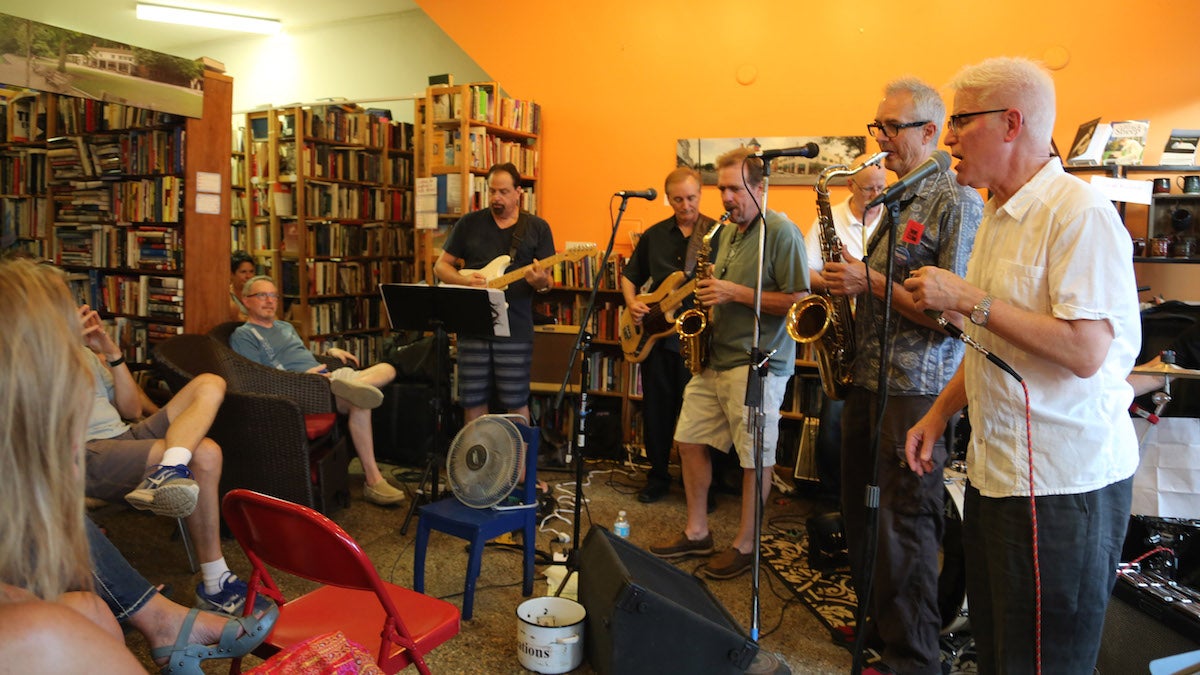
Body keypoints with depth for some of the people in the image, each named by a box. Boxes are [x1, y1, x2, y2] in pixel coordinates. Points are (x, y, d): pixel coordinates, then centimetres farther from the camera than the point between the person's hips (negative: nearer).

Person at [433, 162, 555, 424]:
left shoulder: (537, 228, 5)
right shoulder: (469, 223, 8)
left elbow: (547, 282, 4)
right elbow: (440, 266, 11)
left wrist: (540, 282, -21)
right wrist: (463, 280, -10)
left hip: (515, 330, -2)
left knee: (516, 403, 2)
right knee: (473, 400, 8)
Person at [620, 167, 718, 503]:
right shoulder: (654, 234, 11)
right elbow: (630, 275, 19)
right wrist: (631, 302, 0)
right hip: (656, 335, 4)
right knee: (657, 410, 10)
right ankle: (658, 476, 26)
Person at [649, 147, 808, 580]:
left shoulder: (781, 233, -11)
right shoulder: (727, 233, 15)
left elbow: (798, 302, -17)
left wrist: (736, 293, -20)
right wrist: (710, 297, 6)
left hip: (759, 363, -9)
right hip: (715, 357, 9)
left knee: (755, 457, 1)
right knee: (690, 440, 12)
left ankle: (745, 544, 17)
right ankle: (697, 532, 26)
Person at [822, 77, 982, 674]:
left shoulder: (957, 203, -12)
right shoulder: (897, 202, 15)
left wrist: (872, 282, -19)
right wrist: (847, 285, 5)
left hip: (916, 390, -9)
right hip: (868, 379, 9)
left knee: (904, 527, -1)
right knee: (861, 513, 17)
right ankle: (877, 624, 36)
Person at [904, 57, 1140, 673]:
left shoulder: (1081, 213, -15)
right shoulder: (1000, 217, 14)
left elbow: (1085, 352, -25)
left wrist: (968, 299, -20)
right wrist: (939, 413, 14)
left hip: (1064, 483, -9)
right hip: (995, 470, 9)